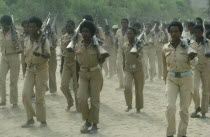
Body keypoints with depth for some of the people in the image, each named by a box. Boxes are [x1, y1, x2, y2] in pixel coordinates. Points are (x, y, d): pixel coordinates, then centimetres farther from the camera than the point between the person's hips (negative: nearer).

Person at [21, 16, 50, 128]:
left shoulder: (44, 40, -7)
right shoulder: (26, 40, 7)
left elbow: (48, 55, -17)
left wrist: (40, 54, -34)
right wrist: (28, 63, 12)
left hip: (41, 70, -4)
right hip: (29, 70, 4)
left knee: (40, 97, -2)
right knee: (25, 94, -7)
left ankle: (43, 120, 11)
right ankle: (30, 119, 7)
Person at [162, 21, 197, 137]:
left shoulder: (187, 46, -7)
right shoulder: (166, 48, 1)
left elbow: (193, 63, -16)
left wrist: (192, 58, -38)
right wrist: (165, 80, 19)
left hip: (186, 79, -1)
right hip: (172, 79, 1)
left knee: (184, 109, 5)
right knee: (170, 107, -15)